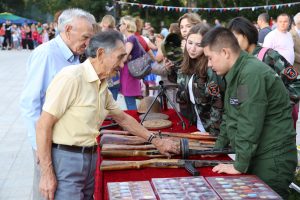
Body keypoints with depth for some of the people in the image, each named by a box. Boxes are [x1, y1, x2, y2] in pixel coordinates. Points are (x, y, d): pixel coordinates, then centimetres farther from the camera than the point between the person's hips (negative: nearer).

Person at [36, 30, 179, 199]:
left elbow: (123, 118, 21)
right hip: (65, 159, -8)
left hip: (91, 158, 8)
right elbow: (44, 125, -17)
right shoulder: (71, 77, -17)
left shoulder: (102, 86, 8)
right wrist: (47, 173, -17)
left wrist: (156, 141, 19)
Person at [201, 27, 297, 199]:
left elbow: (250, 124, -25)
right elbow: (230, 116, 20)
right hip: (254, 157, 9)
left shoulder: (252, 74, -22)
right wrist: (218, 148, 18)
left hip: (271, 161, -9)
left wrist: (240, 165, -20)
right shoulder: (236, 73, 10)